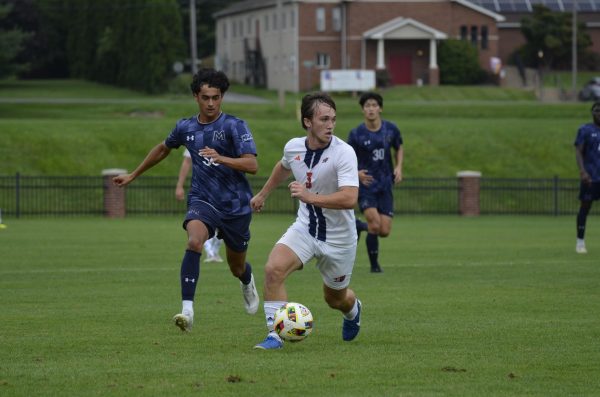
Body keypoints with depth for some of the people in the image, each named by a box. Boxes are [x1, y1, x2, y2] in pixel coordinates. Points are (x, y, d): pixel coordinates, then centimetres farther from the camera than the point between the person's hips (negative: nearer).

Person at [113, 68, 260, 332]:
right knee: (194, 241, -31)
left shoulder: (234, 126, -10)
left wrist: (220, 158, -36)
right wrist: (133, 176, 30)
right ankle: (187, 310, -36)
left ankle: (247, 281, 55)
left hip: (236, 206, -1)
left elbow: (252, 165, -20)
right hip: (202, 200, 1)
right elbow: (163, 149, 24)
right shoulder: (185, 128, 3)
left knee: (237, 267, 14)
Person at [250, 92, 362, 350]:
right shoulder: (293, 147, -6)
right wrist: (263, 194, 31)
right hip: (305, 227, 3)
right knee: (274, 269, -24)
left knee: (336, 299, 15)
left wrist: (310, 197, -43)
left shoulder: (344, 152, -24)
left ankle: (353, 310, 53)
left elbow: (349, 199, -35)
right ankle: (275, 335, -16)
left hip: (339, 237, -3)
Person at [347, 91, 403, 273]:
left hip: (385, 185, 3)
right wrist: (356, 173, -19)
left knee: (384, 231, -3)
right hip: (365, 184, -3)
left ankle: (358, 225, 30)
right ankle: (374, 264, 1)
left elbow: (399, 148, 18)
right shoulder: (356, 134, -7)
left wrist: (398, 167, 0)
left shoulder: (391, 129, 0)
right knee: (375, 224, -21)